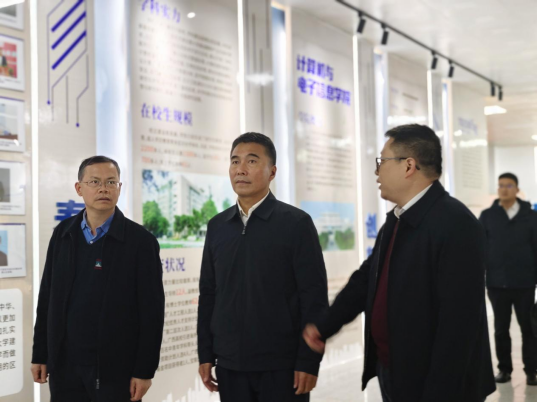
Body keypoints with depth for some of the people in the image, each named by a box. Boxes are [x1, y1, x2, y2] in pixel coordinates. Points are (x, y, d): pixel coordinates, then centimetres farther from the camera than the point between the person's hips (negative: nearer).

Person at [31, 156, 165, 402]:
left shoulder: (140, 241, -8)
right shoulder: (62, 234, 6)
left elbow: (152, 312, -9)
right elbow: (47, 298, 9)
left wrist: (145, 370, -11)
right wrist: (40, 354, 7)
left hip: (116, 368, -4)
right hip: (65, 365, 4)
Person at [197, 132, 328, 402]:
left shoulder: (296, 223, -5)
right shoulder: (217, 226, 8)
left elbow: (314, 297, -7)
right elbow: (208, 294, 11)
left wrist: (309, 361, -11)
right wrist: (205, 355, 7)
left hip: (282, 366, -4)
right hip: (231, 365, 4)